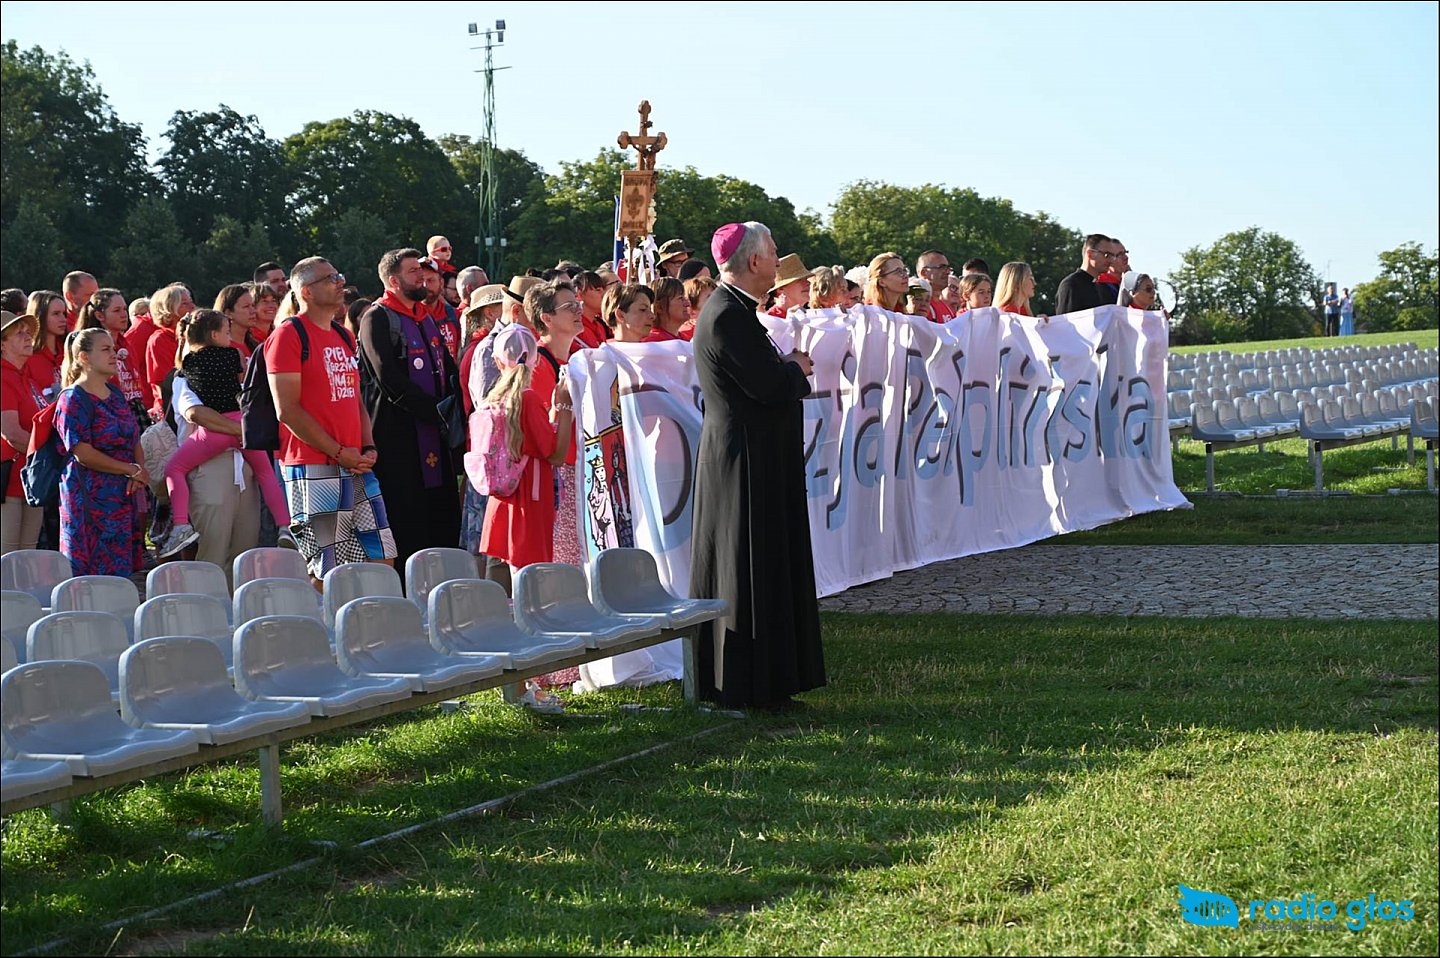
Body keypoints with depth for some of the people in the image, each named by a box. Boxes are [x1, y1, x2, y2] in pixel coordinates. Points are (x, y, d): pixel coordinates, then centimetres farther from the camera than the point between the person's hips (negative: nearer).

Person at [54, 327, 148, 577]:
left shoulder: (115, 395, 16)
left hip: (123, 494, 8)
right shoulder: (73, 399, -8)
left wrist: (140, 472, -5)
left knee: (121, 570, 6)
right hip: (90, 497, -8)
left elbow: (134, 440, 16)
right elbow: (83, 453, -16)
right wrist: (131, 470, -13)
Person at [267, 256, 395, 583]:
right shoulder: (289, 335, -8)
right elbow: (287, 410, -14)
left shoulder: (344, 338, 18)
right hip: (314, 471, -8)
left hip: (357, 469, 8)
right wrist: (339, 453, -14)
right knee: (326, 570, -5)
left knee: (382, 558, 6)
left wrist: (368, 448, 4)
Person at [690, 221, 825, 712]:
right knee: (751, 574, -4)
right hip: (746, 463, -11)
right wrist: (797, 367, -4)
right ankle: (746, 686, 3)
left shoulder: (734, 310, 13)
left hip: (758, 462, 11)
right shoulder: (728, 316, -19)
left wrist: (786, 367, 1)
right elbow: (768, 385, -22)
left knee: (765, 571, 14)